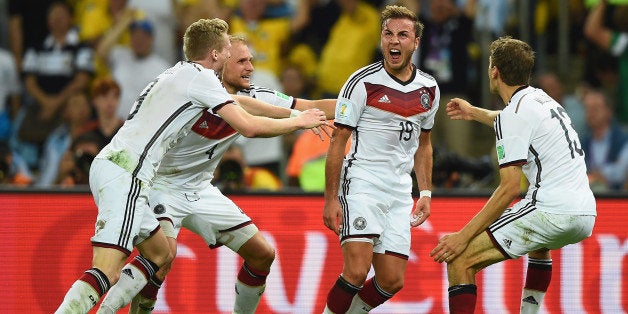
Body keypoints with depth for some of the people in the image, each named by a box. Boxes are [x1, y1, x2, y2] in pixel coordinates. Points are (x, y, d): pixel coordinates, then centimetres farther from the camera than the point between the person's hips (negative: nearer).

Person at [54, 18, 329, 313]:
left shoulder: (179, 73, 23)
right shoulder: (201, 77, -4)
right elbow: (249, 126, -9)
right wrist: (298, 122, 6)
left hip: (107, 165, 10)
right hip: (126, 175, -10)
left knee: (159, 253, 21)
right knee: (106, 272, -19)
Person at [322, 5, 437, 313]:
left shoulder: (428, 89, 8)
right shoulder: (363, 82, -9)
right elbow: (338, 141, -6)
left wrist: (425, 193, 14)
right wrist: (331, 199, -10)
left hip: (399, 193, 6)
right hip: (361, 184, -6)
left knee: (392, 281, 2)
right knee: (357, 271, -21)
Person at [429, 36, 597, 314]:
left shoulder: (514, 114, -9)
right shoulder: (541, 99, 17)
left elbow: (510, 188, -16)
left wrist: (464, 235, -15)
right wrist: (474, 113, 60)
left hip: (551, 212, -9)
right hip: (585, 213, 9)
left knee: (459, 260, -9)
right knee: (540, 245, 44)